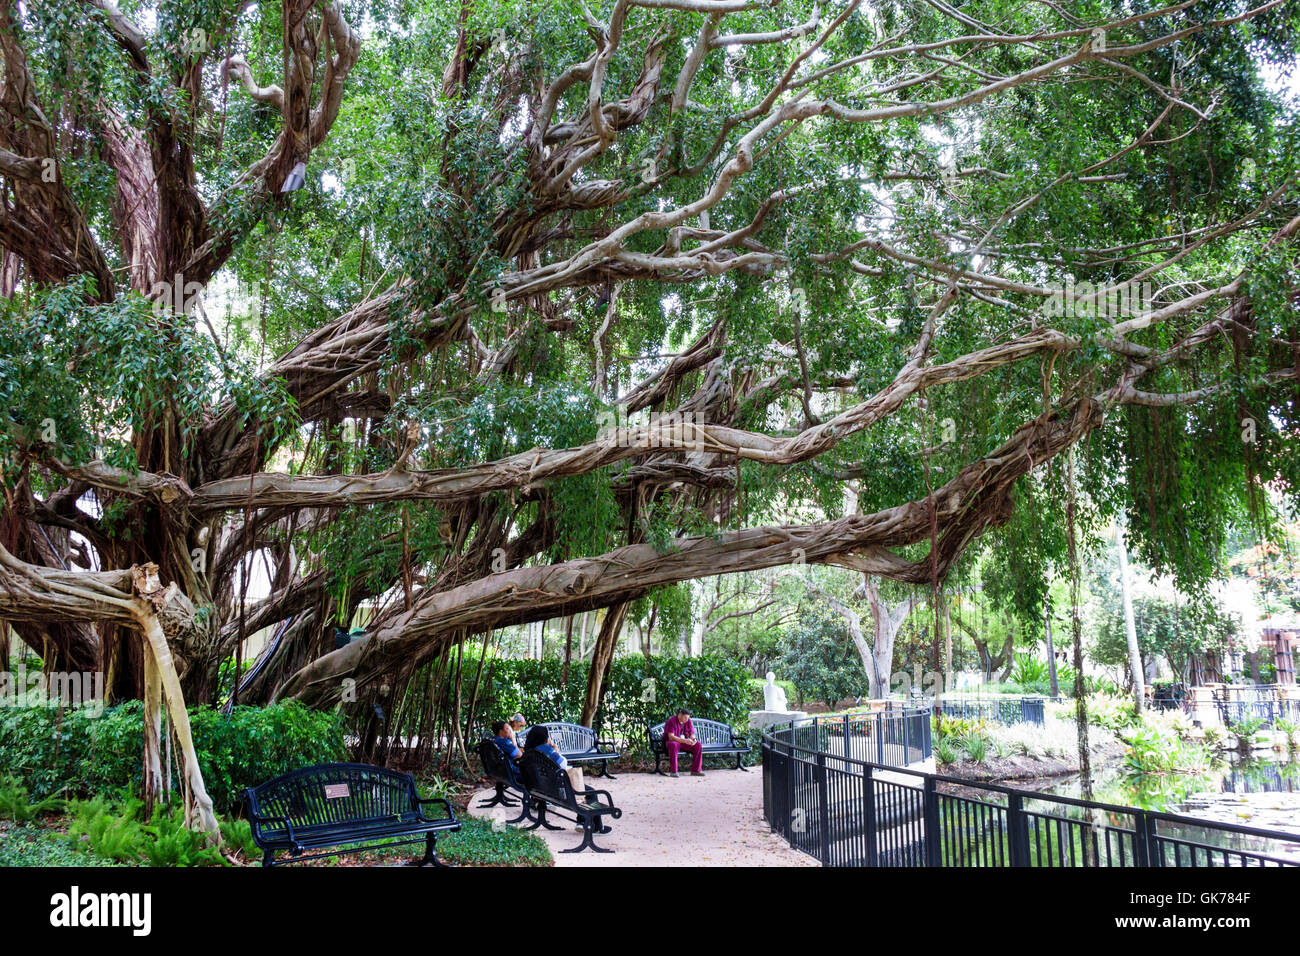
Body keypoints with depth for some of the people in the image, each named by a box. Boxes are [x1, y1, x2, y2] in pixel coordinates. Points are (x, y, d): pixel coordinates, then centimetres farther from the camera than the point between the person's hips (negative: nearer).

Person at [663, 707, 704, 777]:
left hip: (684, 742, 6)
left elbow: (692, 733, 4)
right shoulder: (671, 721, -18)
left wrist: (693, 739, -21)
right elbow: (671, 737, -27)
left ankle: (696, 770, -12)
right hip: (671, 742, -6)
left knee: (698, 745, -15)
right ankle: (673, 772, -36)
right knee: (674, 745, -40)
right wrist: (685, 741, -36)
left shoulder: (688, 721, 1)